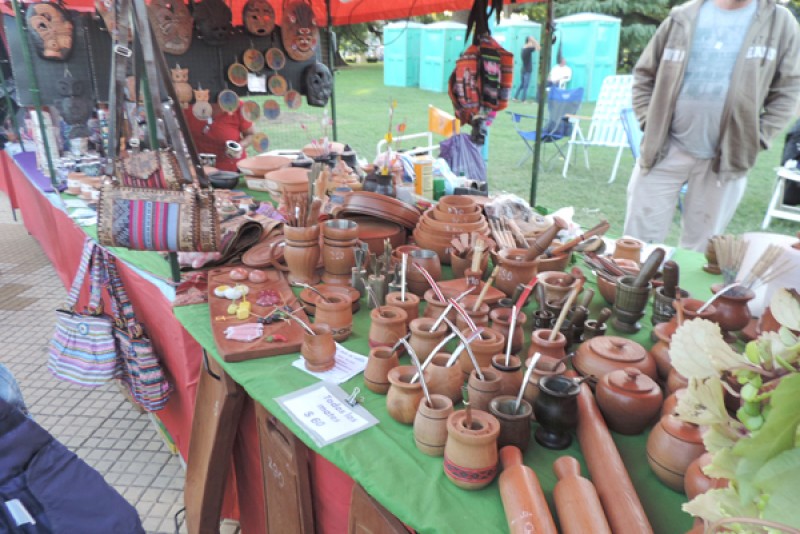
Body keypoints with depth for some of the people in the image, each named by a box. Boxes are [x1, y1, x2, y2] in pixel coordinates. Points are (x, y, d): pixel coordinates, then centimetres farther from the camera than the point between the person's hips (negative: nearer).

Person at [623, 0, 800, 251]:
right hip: (666, 149, 0)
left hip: (726, 158, 1)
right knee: (640, 240, 4)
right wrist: (649, 123, -1)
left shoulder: (780, 22, 4)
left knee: (700, 249, 10)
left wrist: (756, 139, -3)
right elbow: (644, 75, 9)